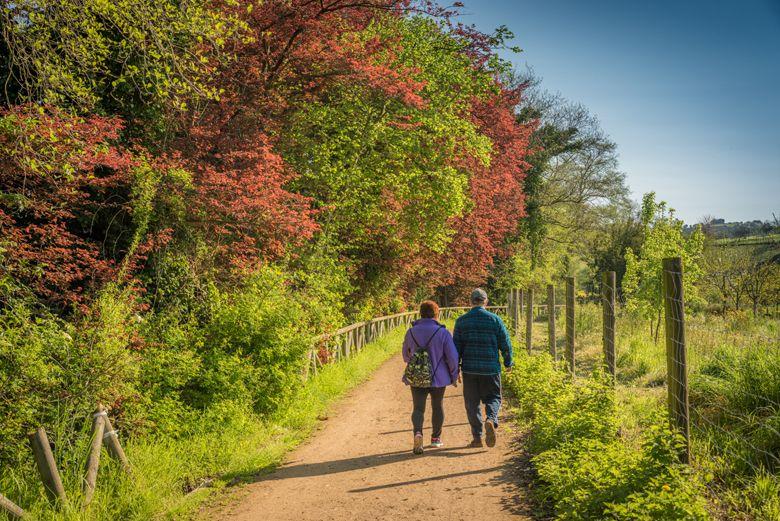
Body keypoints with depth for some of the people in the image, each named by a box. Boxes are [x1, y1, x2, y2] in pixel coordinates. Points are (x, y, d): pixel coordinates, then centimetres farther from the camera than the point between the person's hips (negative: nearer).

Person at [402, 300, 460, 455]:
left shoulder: (411, 332, -2)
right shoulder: (442, 332, -11)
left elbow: (406, 356, 11)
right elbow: (452, 357, -12)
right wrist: (454, 376, 3)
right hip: (438, 378, -1)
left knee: (418, 408, 5)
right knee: (437, 407, 18)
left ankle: (417, 432, -22)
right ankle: (436, 438, 29)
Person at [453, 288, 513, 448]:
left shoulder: (461, 321, 0)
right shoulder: (495, 319, -2)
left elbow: (456, 346, 0)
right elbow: (505, 344, 1)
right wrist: (508, 363, 15)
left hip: (469, 369, 1)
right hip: (491, 368, -1)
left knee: (472, 403, 9)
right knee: (493, 398, 13)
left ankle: (477, 437, 9)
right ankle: (491, 420, -16)